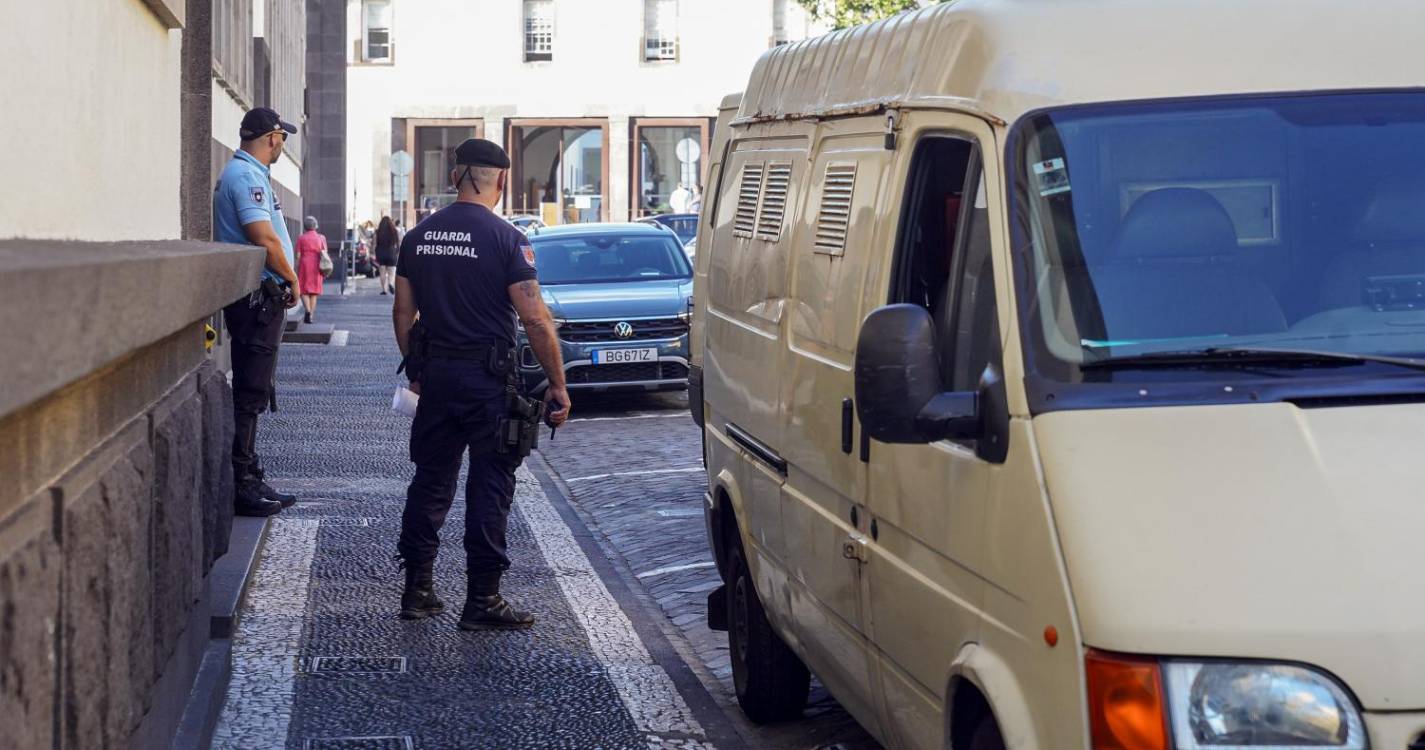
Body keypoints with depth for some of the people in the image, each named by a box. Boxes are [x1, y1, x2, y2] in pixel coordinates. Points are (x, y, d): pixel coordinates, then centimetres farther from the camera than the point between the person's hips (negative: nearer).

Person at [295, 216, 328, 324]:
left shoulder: (301, 238, 1)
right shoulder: (321, 238, 5)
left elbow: (298, 255, -3)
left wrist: (297, 270, 2)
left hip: (304, 264, -2)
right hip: (316, 266, 2)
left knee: (304, 290, 2)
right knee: (314, 291, 8)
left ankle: (308, 310, -21)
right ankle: (311, 316, 6)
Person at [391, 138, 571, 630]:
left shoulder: (419, 236, 6)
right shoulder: (505, 239, -11)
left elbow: (403, 312, 12)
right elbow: (535, 319, -14)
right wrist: (558, 385, -8)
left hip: (436, 373, 5)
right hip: (489, 380, -5)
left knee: (431, 481, 14)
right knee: (489, 487, 0)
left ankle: (417, 590, 17)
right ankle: (482, 600, 2)